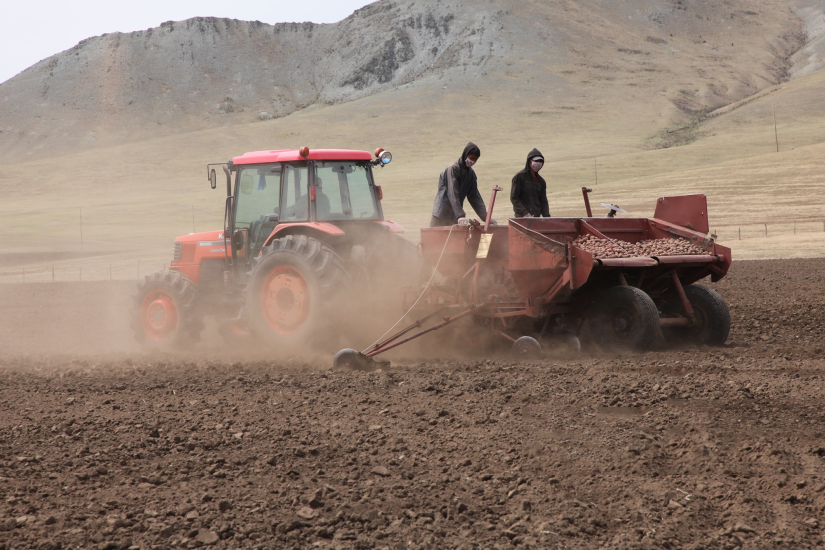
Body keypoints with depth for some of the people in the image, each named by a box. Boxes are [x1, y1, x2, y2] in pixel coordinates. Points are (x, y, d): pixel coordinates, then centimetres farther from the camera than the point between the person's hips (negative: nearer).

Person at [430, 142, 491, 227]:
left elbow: (475, 196, 10)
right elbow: (452, 194, -21)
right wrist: (460, 216, -29)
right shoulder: (452, 169, -12)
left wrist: (486, 218, 1)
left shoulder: (471, 174, 9)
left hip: (455, 218, 6)